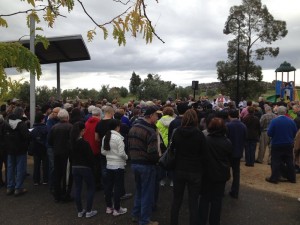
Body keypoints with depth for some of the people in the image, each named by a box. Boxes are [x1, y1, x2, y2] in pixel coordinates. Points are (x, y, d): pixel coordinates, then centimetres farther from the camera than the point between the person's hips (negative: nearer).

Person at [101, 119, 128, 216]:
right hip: (118, 166, -7)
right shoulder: (118, 137, -17)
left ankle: (109, 207, 25)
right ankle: (116, 209, 12)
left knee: (109, 185, 14)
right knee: (118, 187, 3)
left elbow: (103, 151, 9)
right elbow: (121, 153, -18)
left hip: (109, 165, 7)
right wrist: (126, 157, 1)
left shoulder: (105, 137, 4)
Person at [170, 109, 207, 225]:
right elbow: (204, 154, -8)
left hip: (179, 170, 3)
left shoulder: (177, 132, -6)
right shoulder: (199, 134, -14)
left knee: (176, 200, 17)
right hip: (195, 172, -3)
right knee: (193, 202, 8)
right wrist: (200, 166, 6)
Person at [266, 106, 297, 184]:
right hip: (289, 145, 4)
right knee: (289, 162, 14)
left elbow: (269, 133, -15)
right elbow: (295, 133, 6)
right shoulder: (291, 121, -1)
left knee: (276, 162, 1)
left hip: (277, 145, -4)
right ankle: (292, 178, 23)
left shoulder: (274, 121, -14)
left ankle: (274, 178, 3)